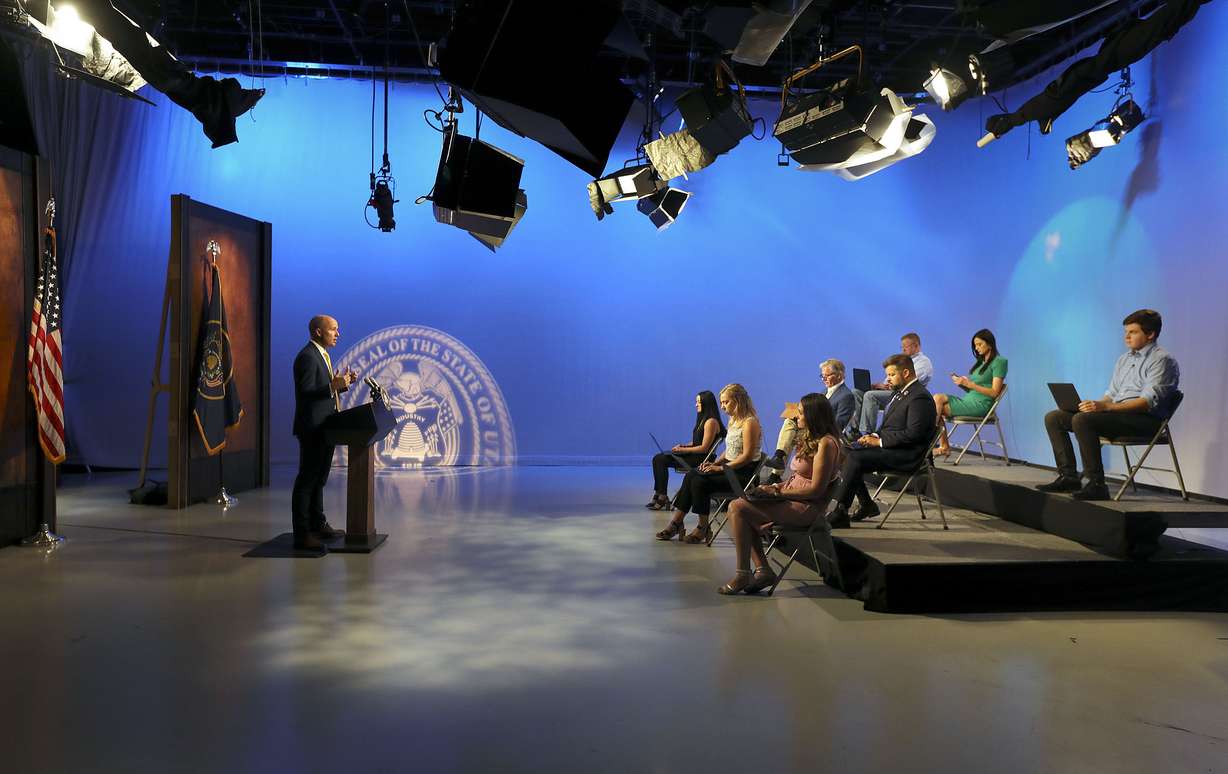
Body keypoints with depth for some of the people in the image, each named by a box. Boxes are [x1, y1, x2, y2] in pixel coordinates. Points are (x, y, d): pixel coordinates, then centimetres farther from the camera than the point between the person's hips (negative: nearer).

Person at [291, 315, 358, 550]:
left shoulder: (321, 355, 17)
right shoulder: (307, 357, -15)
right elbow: (305, 393, -23)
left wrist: (343, 383, 6)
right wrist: (333, 386, -30)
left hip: (325, 429, 10)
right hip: (312, 429, -10)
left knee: (318, 479, 17)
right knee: (306, 480, -5)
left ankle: (318, 525, 27)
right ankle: (302, 534, -1)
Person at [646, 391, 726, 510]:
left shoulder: (711, 422, -15)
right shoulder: (703, 419, 16)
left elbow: (704, 448, -18)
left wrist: (684, 450, -13)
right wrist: (683, 446, 5)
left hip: (701, 458, -10)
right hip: (695, 455, 10)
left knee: (661, 460, -17)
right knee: (657, 458, -4)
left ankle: (662, 497, -9)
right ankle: (659, 494, -7)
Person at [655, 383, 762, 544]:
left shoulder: (750, 423, -13)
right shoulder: (734, 421, 17)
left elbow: (747, 456, -19)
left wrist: (721, 467, -18)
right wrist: (715, 463, 3)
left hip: (744, 472, -9)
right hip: (730, 468, 9)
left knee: (700, 481, -23)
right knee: (690, 476, -10)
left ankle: (703, 528, -11)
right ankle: (676, 523, -13)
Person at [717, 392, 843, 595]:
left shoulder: (825, 443, -14)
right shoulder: (810, 439, 16)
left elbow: (816, 489, -19)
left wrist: (778, 492, -14)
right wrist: (776, 487, 2)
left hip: (807, 508, -10)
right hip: (794, 500, 10)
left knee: (738, 509, -18)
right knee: (737, 506, -1)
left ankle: (742, 576, -11)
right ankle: (763, 571, -3)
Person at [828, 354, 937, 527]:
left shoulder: (919, 397, -15)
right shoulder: (899, 391, 16)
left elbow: (913, 434, -23)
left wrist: (879, 441, -19)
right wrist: (875, 435, 2)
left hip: (906, 453, -10)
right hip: (890, 446, 10)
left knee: (855, 459, -24)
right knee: (845, 454, -1)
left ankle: (840, 513, -19)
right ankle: (866, 505, 6)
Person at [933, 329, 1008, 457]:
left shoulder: (998, 362, -2)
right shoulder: (980, 362, 24)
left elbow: (994, 392, -11)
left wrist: (969, 384, -15)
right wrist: (962, 383, 0)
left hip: (980, 405, -8)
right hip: (968, 400, 8)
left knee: (938, 408, -18)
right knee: (938, 397, -16)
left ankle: (944, 446, -9)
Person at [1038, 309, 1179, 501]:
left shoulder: (1162, 360, -6)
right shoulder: (1124, 359, 22)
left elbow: (1148, 402, -19)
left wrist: (1105, 407, -29)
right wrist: (1095, 405, 1)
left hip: (1145, 419, -9)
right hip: (1117, 413, 9)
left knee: (1082, 419, -33)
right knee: (1053, 418, -2)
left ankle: (1097, 485, -30)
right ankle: (1068, 476, -7)